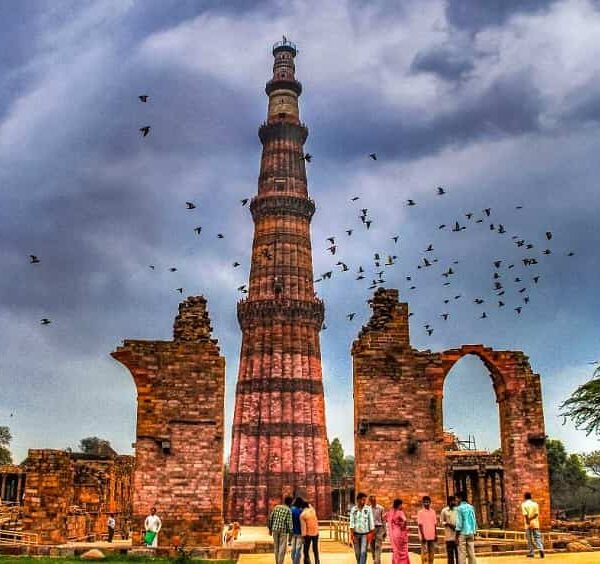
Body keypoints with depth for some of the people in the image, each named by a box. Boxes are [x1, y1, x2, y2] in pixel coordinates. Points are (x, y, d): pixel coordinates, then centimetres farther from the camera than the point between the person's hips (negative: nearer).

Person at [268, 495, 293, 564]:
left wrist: (270, 528, 15)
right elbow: (289, 522, -13)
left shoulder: (276, 507, 9)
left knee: (276, 547, 15)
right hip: (283, 530, -5)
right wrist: (290, 532, -11)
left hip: (275, 529, 5)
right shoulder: (288, 510, -5)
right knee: (282, 548, 2)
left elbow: (270, 518, 8)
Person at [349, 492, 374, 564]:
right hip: (356, 533, 1)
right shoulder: (353, 509, 0)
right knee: (357, 553, 7)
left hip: (365, 533, -1)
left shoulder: (368, 509, -2)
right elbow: (352, 522, -3)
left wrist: (371, 533, -5)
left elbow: (371, 521, -1)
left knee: (363, 552, -10)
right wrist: (352, 534, -9)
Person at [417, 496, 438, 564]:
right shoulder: (420, 512, -4)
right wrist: (422, 535, -13)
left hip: (432, 536, 5)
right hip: (424, 536, -5)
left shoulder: (433, 511, 10)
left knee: (432, 552, 7)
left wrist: (436, 534, 8)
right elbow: (420, 525, -7)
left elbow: (435, 524, 13)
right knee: (425, 552, -3)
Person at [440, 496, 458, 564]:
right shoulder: (444, 511, 3)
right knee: (450, 552, 1)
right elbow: (441, 522, 4)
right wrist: (448, 524, -13)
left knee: (458, 552, 2)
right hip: (449, 535, -2)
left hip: (457, 535, 2)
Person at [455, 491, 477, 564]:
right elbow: (474, 520, 9)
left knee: (462, 554, -2)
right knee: (471, 553, 7)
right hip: (471, 533, 5)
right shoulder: (471, 507, 8)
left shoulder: (459, 508, -7)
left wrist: (457, 533, -7)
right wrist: (474, 532, 16)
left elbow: (459, 521, -11)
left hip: (462, 533, -5)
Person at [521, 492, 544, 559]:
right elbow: (536, 514, -5)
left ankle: (531, 553, 6)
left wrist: (528, 521, -14)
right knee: (537, 537, 3)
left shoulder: (523, 504, -2)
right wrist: (531, 519, -8)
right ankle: (541, 549, -20)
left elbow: (525, 514, -15)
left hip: (528, 524, -2)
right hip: (535, 523, 2)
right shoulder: (535, 504, 6)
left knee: (530, 539, 4)